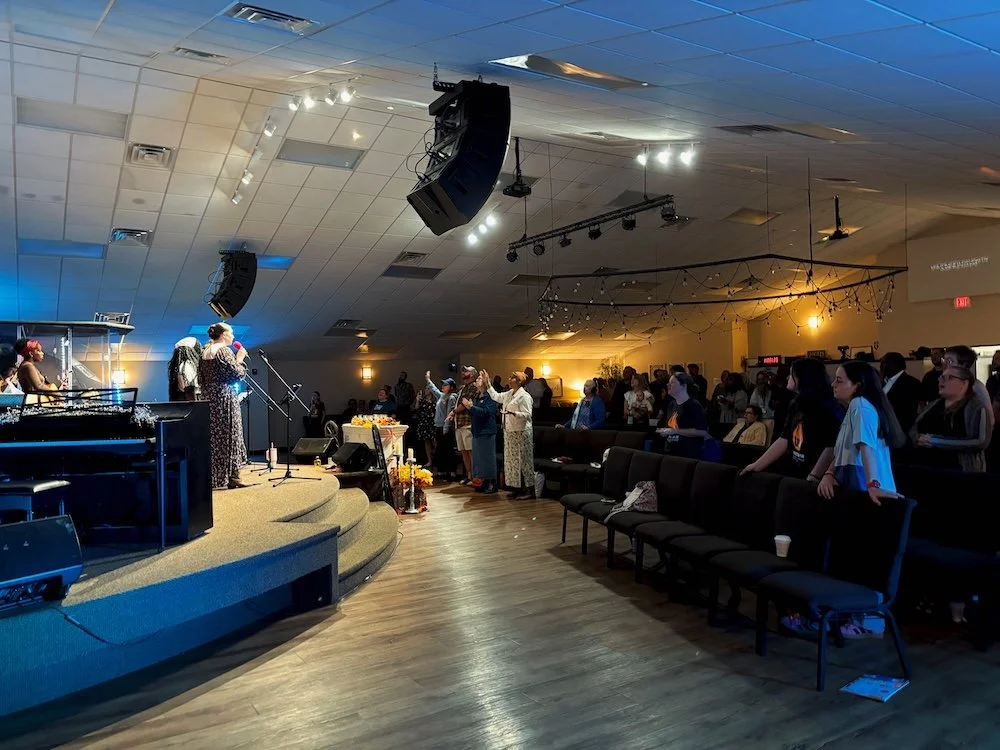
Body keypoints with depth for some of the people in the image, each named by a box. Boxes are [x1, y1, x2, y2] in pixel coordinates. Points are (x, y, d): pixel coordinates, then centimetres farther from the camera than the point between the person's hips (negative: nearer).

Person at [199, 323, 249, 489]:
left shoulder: (204, 352, 13)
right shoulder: (224, 351, -11)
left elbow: (201, 377, 16)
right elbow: (236, 374, -12)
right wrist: (240, 359, 1)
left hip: (208, 397, 8)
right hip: (225, 399, -8)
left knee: (212, 437, 10)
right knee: (229, 436, -4)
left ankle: (212, 477, 13)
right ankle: (232, 478, -2)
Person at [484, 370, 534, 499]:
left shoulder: (524, 396, -13)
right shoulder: (509, 394, 13)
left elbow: (527, 415, -19)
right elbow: (496, 396, 26)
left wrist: (513, 413, -32)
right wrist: (487, 383, 25)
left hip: (521, 432, -9)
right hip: (509, 432, 9)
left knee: (523, 461, -4)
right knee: (511, 460, 11)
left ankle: (530, 489, 3)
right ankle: (517, 488, 19)